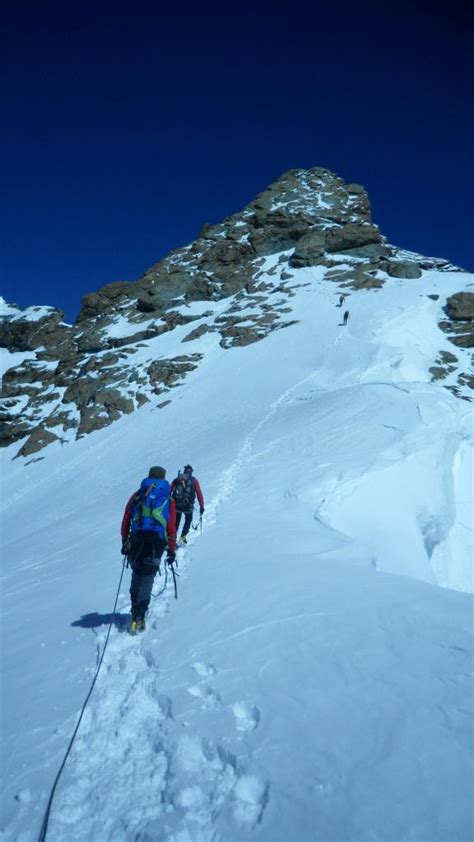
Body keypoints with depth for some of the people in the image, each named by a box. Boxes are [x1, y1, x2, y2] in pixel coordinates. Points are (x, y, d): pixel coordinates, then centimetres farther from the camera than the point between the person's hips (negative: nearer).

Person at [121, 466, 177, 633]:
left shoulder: (137, 495, 16)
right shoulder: (168, 499, 13)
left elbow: (125, 521, 12)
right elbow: (171, 528, 8)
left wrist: (124, 543, 19)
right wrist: (172, 550, 14)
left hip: (136, 540, 2)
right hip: (157, 542, -1)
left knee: (137, 575, 19)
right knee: (147, 579, -1)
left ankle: (136, 610, 20)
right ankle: (138, 617, -11)